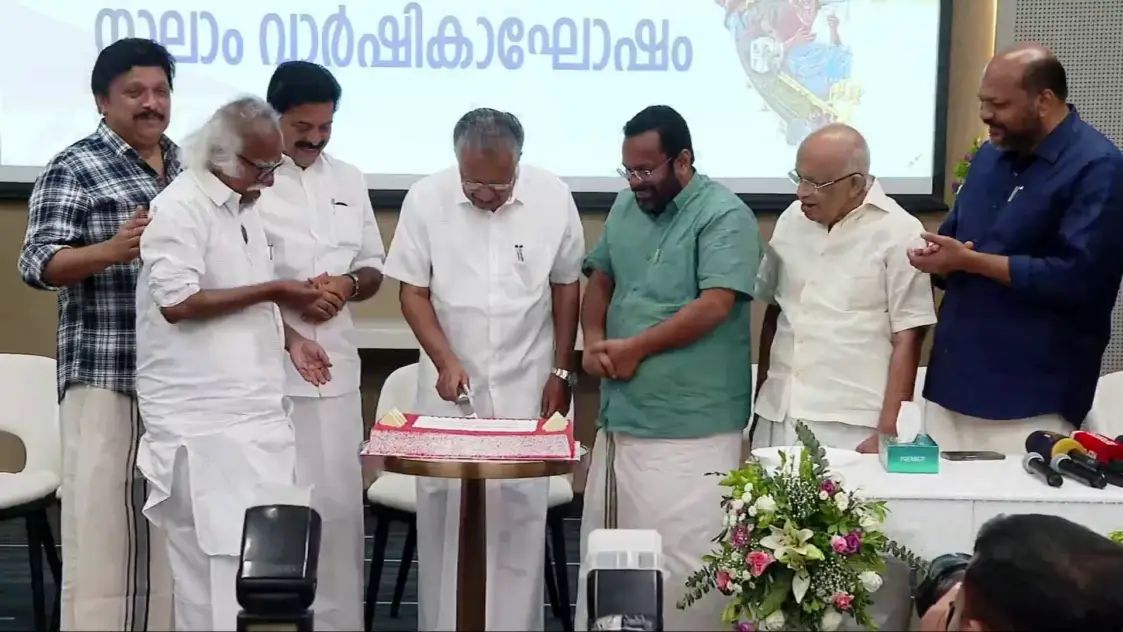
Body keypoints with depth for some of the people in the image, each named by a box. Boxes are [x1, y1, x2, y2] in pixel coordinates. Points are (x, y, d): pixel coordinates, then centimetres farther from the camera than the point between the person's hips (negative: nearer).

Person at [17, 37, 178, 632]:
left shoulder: (188, 165, 15)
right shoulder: (74, 168, -4)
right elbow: (38, 264, -11)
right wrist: (111, 250, -28)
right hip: (107, 373, -6)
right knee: (104, 516, -5)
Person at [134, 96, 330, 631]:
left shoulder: (242, 206, 16)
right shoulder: (180, 207, -12)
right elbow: (178, 302, -20)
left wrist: (288, 338, 9)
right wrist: (272, 291, -15)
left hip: (252, 407, 9)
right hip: (204, 417, -9)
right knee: (227, 553, -8)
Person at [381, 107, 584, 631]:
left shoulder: (553, 198, -8)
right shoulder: (425, 199, -10)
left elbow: (566, 288, 3)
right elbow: (413, 292, -3)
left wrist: (561, 372, 4)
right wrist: (446, 361, -14)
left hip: (525, 386, 0)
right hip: (450, 381, 0)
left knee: (520, 510, 4)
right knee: (443, 509, 5)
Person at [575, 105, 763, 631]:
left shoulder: (724, 216, -9)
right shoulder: (626, 206, 13)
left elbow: (714, 307, -18)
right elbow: (601, 279, 20)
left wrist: (634, 348, -11)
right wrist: (594, 341, 0)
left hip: (690, 428, -7)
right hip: (621, 416, 7)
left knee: (682, 562, -3)